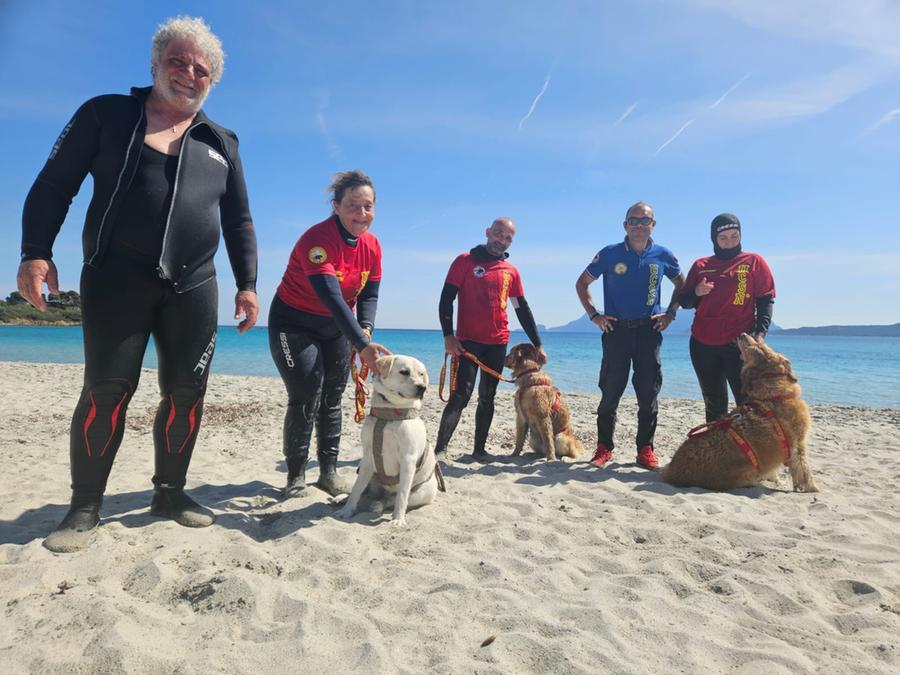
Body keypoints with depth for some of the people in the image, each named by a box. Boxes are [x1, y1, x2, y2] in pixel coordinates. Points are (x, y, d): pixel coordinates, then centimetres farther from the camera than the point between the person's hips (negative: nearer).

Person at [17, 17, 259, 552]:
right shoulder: (106, 114, 9)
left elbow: (239, 221, 15)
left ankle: (170, 492, 18)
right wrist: (36, 252, -8)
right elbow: (54, 185, 4)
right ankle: (85, 507, 10)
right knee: (107, 390, -5)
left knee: (186, 393, 2)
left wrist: (247, 283, 6)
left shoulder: (221, 143, 16)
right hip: (116, 278, -2)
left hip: (194, 286, 3)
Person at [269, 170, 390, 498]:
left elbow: (369, 294, -2)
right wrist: (362, 345, -45)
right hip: (293, 324, -6)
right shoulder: (317, 240, -28)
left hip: (335, 327, 6)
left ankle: (329, 472, 18)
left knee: (332, 399, 7)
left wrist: (365, 328, -22)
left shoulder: (372, 246, -6)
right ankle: (296, 477, 3)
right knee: (305, 399, -12)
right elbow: (331, 297, -38)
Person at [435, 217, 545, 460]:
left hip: (498, 343, 5)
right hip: (467, 341, -4)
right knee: (461, 395, -12)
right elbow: (446, 299, -4)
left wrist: (537, 344, 12)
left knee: (487, 397, 9)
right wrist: (448, 335, -14)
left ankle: (479, 449, 17)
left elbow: (523, 310, 16)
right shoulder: (465, 260, 0)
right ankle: (440, 449, -8)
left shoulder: (511, 271, 12)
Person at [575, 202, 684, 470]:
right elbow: (582, 283, 7)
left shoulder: (662, 255, 5)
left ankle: (645, 449, 16)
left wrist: (670, 313, 8)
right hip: (616, 329, -1)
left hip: (649, 330, 2)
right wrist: (594, 315, -1)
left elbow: (681, 284, 20)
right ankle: (604, 447, 14)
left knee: (648, 393, 4)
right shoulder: (610, 253, -1)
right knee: (610, 392, 2)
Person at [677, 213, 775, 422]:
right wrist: (696, 292, -7)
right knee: (713, 404, 12)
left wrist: (760, 333, -12)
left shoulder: (754, 261, 4)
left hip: (739, 343, -3)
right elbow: (684, 301, 15)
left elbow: (766, 300, 2)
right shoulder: (701, 265, 11)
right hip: (702, 344, 3)